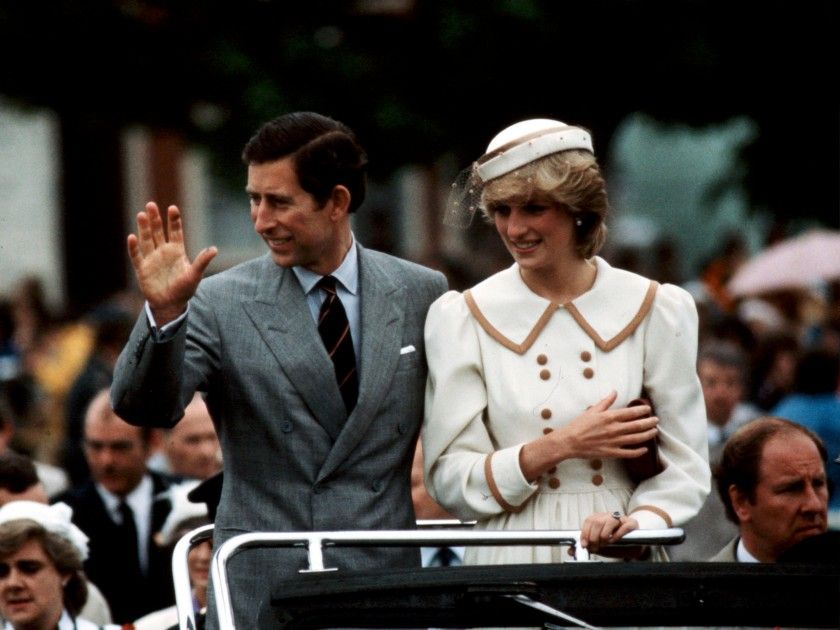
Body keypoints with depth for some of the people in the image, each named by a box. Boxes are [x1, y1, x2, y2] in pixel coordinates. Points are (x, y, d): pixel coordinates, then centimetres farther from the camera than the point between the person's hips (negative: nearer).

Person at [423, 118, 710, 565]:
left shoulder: (656, 311, 7)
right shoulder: (459, 319, 6)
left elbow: (682, 465, 7)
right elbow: (449, 482, 4)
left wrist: (639, 523, -12)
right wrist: (558, 447, -8)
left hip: (622, 562, 1)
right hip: (511, 561, -1)